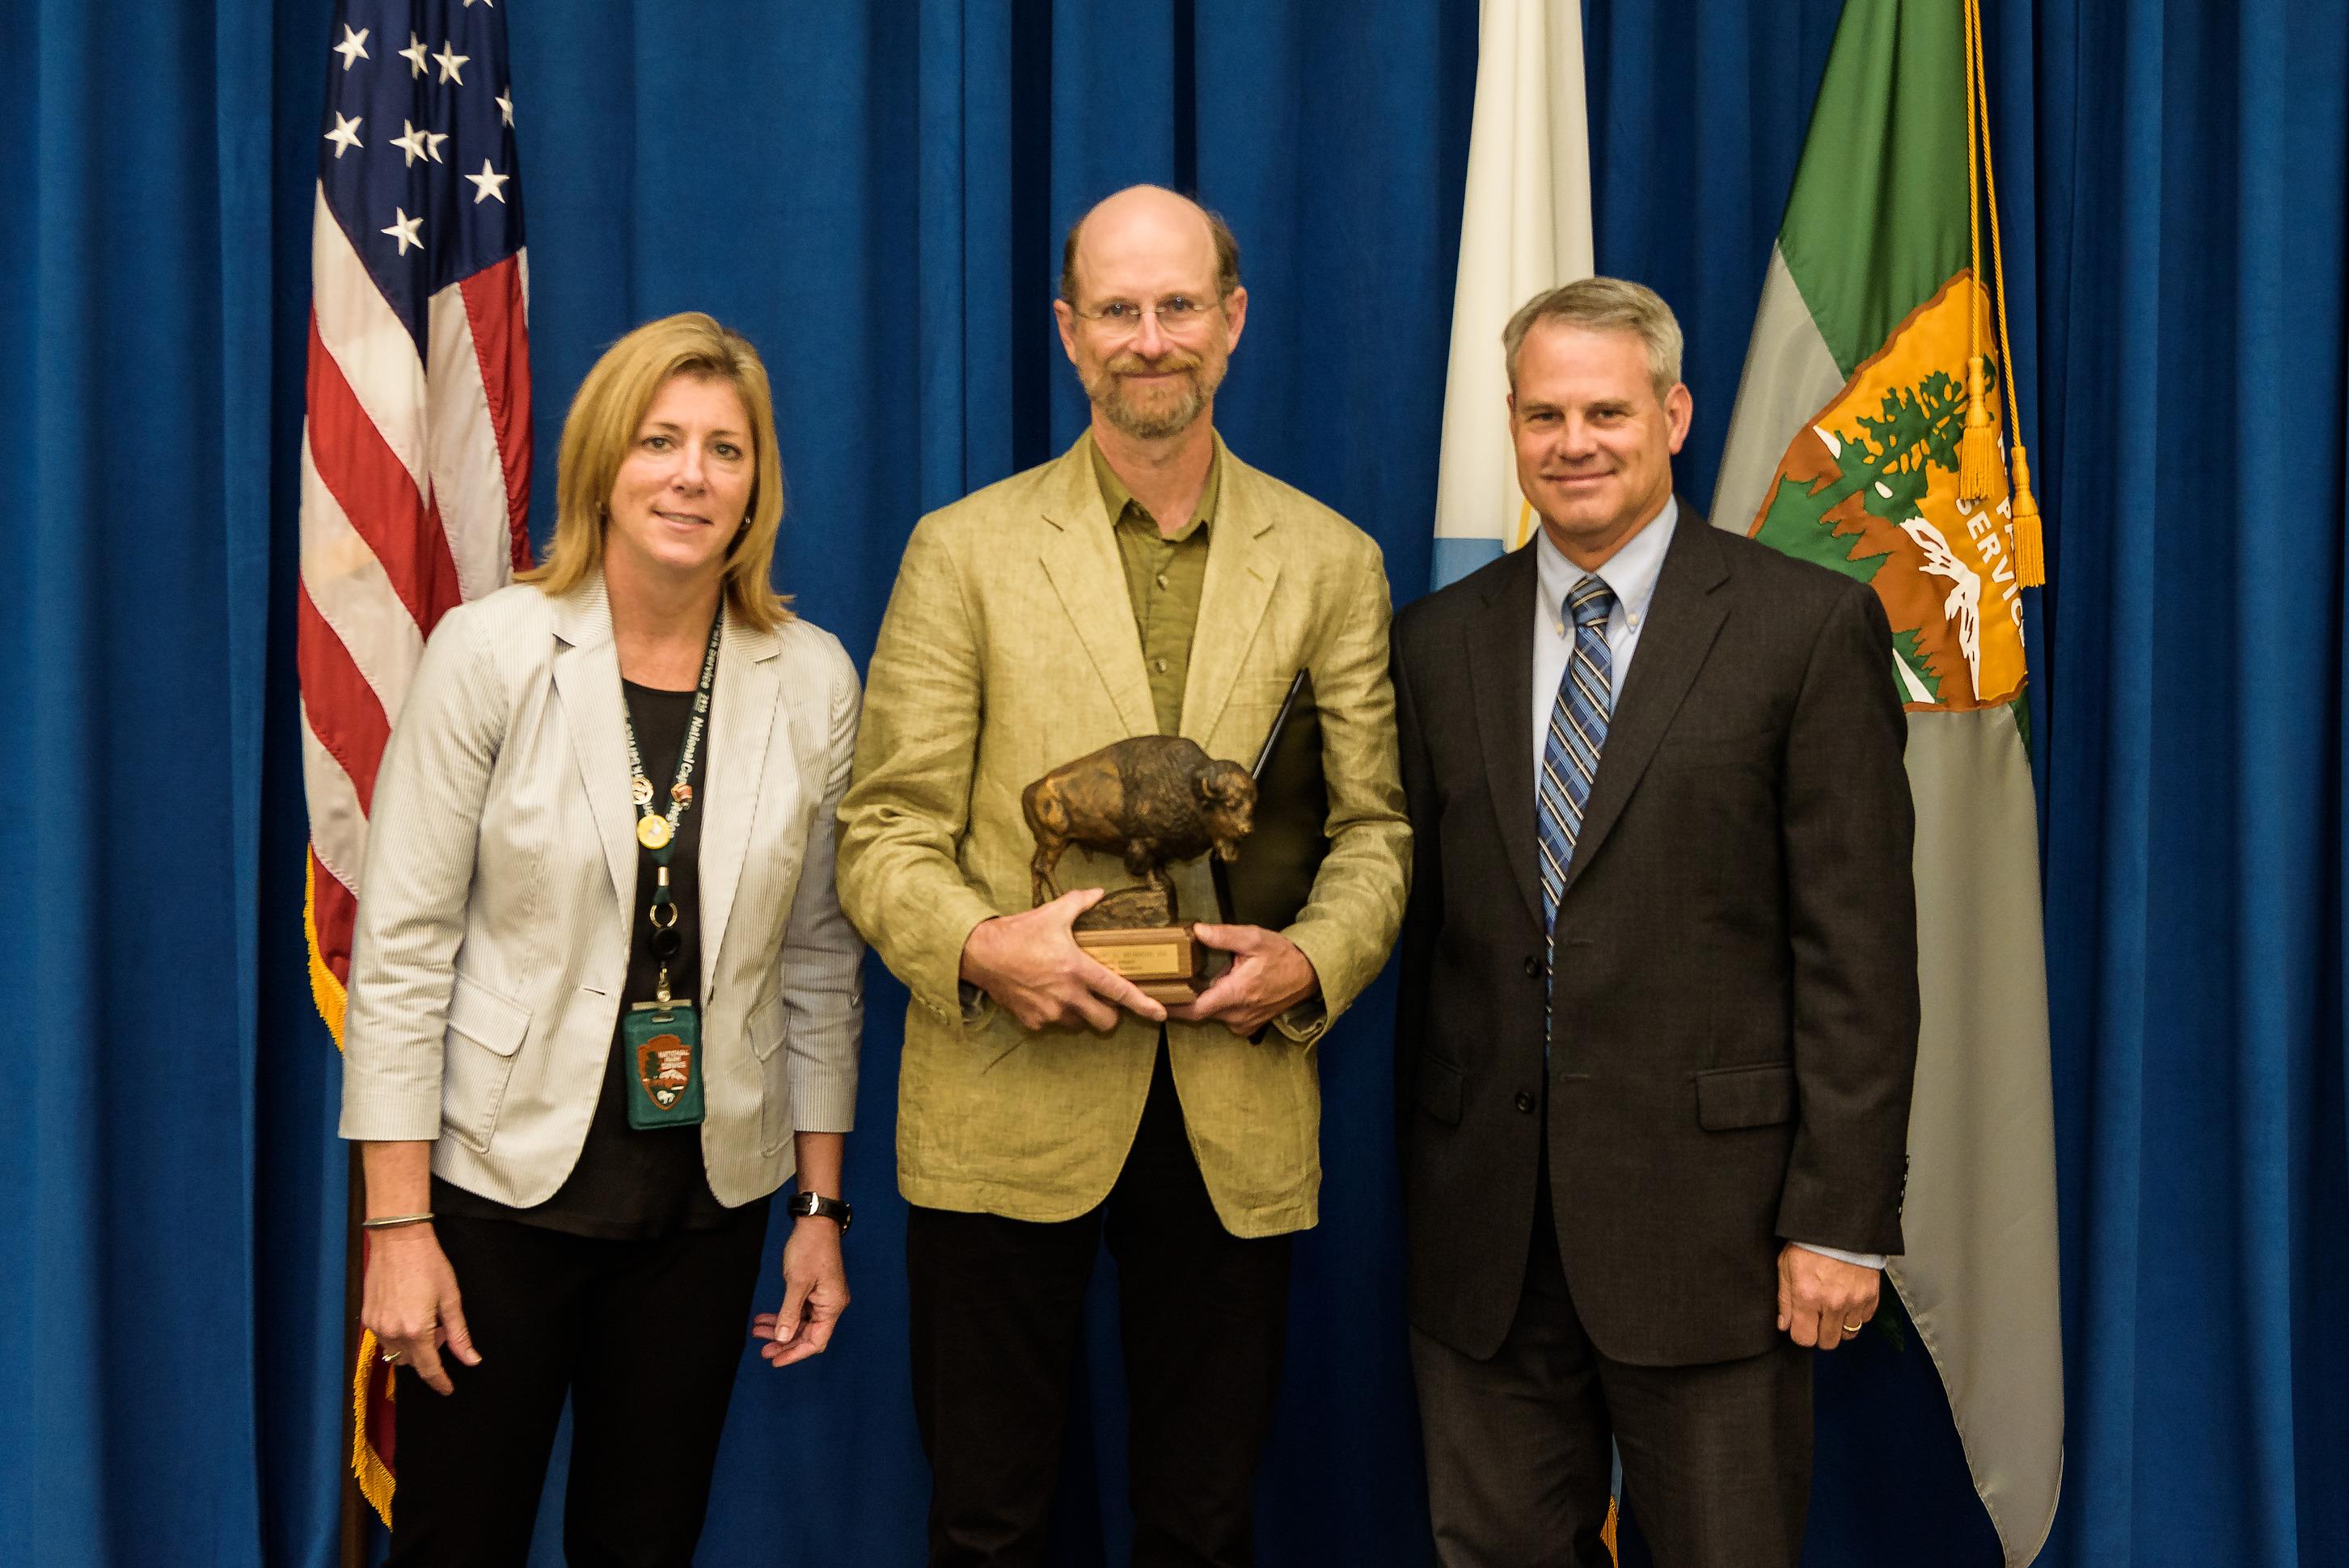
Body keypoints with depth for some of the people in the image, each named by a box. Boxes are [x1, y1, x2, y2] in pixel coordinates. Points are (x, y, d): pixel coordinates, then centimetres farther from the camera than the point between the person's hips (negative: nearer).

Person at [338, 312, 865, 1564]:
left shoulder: (813, 682, -1)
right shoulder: (490, 652, -9)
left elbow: (818, 961, 6)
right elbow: (400, 945, -8)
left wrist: (821, 1202, 6)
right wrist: (397, 1222, -11)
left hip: (707, 1195, 3)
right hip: (501, 1179, -2)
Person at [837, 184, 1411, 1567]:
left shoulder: (1333, 562, 8)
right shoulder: (966, 550, 3)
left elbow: (1377, 827, 8)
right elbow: (885, 832, 1)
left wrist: (1312, 959, -11)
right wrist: (978, 945, -18)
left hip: (1237, 1123, 1)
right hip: (1008, 1106, -1)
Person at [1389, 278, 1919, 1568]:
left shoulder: (1810, 627, -3)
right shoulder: (1438, 641, 9)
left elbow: (1859, 946, -7)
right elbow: (1417, 922, 11)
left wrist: (1841, 1218, -10)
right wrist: (1410, 1175, 9)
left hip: (1707, 1207, -3)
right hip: (1481, 1224, 4)